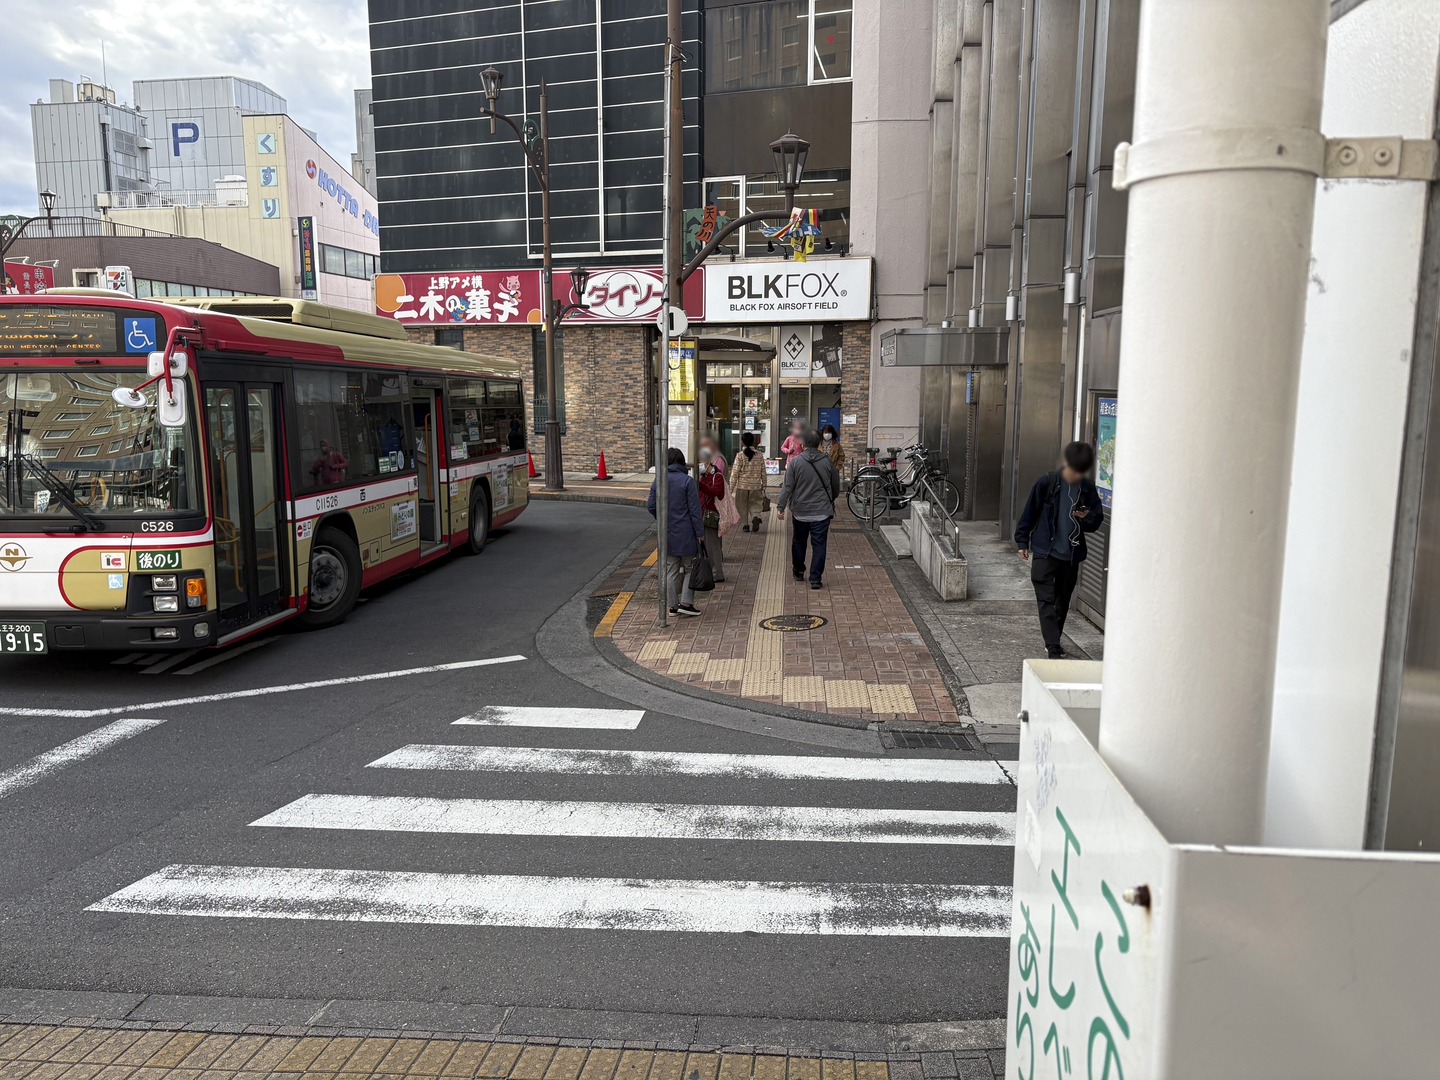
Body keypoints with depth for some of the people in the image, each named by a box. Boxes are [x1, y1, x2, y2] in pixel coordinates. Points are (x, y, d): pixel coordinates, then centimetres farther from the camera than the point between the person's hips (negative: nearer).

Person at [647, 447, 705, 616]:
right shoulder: (687, 481, -12)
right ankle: (686, 603, 4)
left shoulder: (658, 481, 0)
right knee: (690, 568, 9)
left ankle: (674, 605, 18)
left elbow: (650, 506, 4)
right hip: (686, 533, -4)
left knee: (671, 570, 12)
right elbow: (695, 509, -12)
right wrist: (700, 532, -7)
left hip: (667, 533, 4)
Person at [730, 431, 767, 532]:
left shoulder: (740, 455, -9)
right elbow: (763, 472, 7)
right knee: (755, 504, 13)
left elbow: (735, 473, -9)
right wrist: (764, 486, 17)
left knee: (743, 506, 13)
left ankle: (746, 524, 15)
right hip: (756, 486, 2)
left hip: (742, 486, -2)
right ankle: (756, 516, -15)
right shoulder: (760, 455, 1)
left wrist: (731, 487, -2)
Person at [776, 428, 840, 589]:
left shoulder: (795, 461, -7)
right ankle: (815, 579, 0)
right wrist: (831, 500, 27)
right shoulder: (827, 462, -3)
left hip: (800, 511, 1)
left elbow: (787, 487, -9)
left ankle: (799, 572, 32)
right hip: (822, 512, 0)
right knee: (819, 545, 2)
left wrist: (781, 507, -3)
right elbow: (836, 487, 8)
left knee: (798, 542, 19)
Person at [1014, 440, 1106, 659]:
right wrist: (1022, 541, 0)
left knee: (1063, 602, 13)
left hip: (1071, 554, 4)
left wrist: (1087, 517, -13)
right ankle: (1053, 648, -11)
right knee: (1046, 601, -9)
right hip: (1044, 552, -4)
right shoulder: (1046, 483, -9)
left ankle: (1054, 642, 28)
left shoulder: (1088, 489, 0)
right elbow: (1029, 513, -1)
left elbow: (1097, 520, 10)